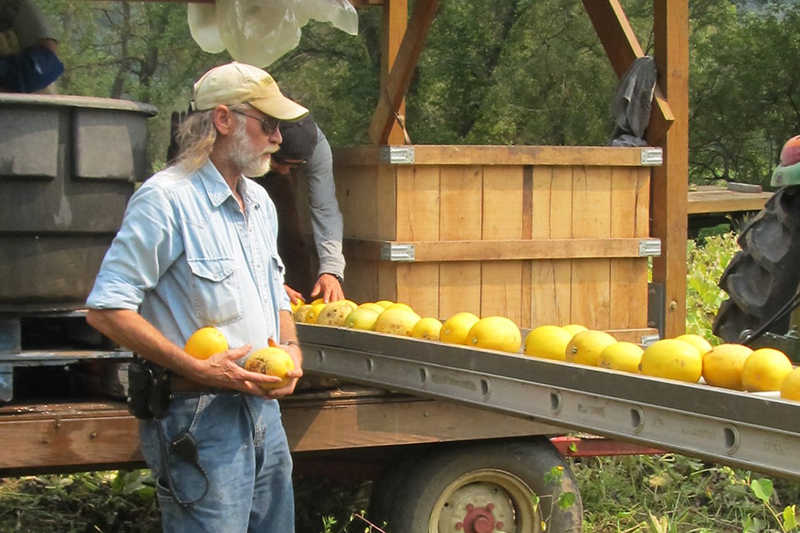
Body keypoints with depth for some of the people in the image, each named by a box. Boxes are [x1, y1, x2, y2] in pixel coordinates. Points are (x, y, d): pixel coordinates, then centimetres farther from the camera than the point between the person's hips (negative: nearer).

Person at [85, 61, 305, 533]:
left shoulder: (261, 203, 15)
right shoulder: (166, 199, -13)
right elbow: (106, 309, -17)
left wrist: (290, 347, 4)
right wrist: (197, 369, -21)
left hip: (263, 407, 8)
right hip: (199, 419, -8)